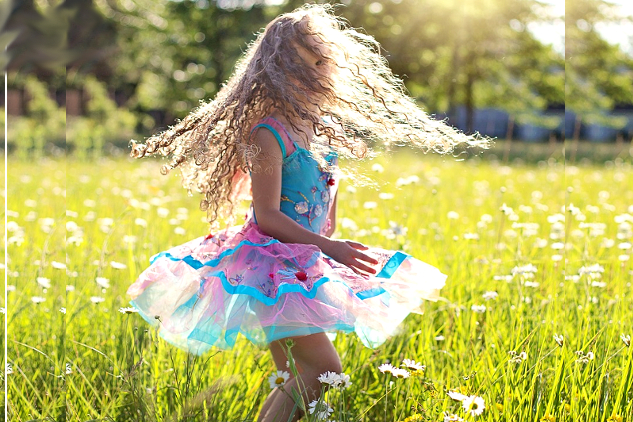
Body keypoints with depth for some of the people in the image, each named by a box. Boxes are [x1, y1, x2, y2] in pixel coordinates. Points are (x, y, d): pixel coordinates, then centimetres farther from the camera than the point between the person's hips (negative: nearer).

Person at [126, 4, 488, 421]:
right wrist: (329, 247, -23)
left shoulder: (326, 132, 9)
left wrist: (336, 254, 20)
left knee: (296, 381, 9)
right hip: (270, 263, -8)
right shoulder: (267, 134, -15)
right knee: (324, 369, -16)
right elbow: (267, 217, -18)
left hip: (306, 266, 8)